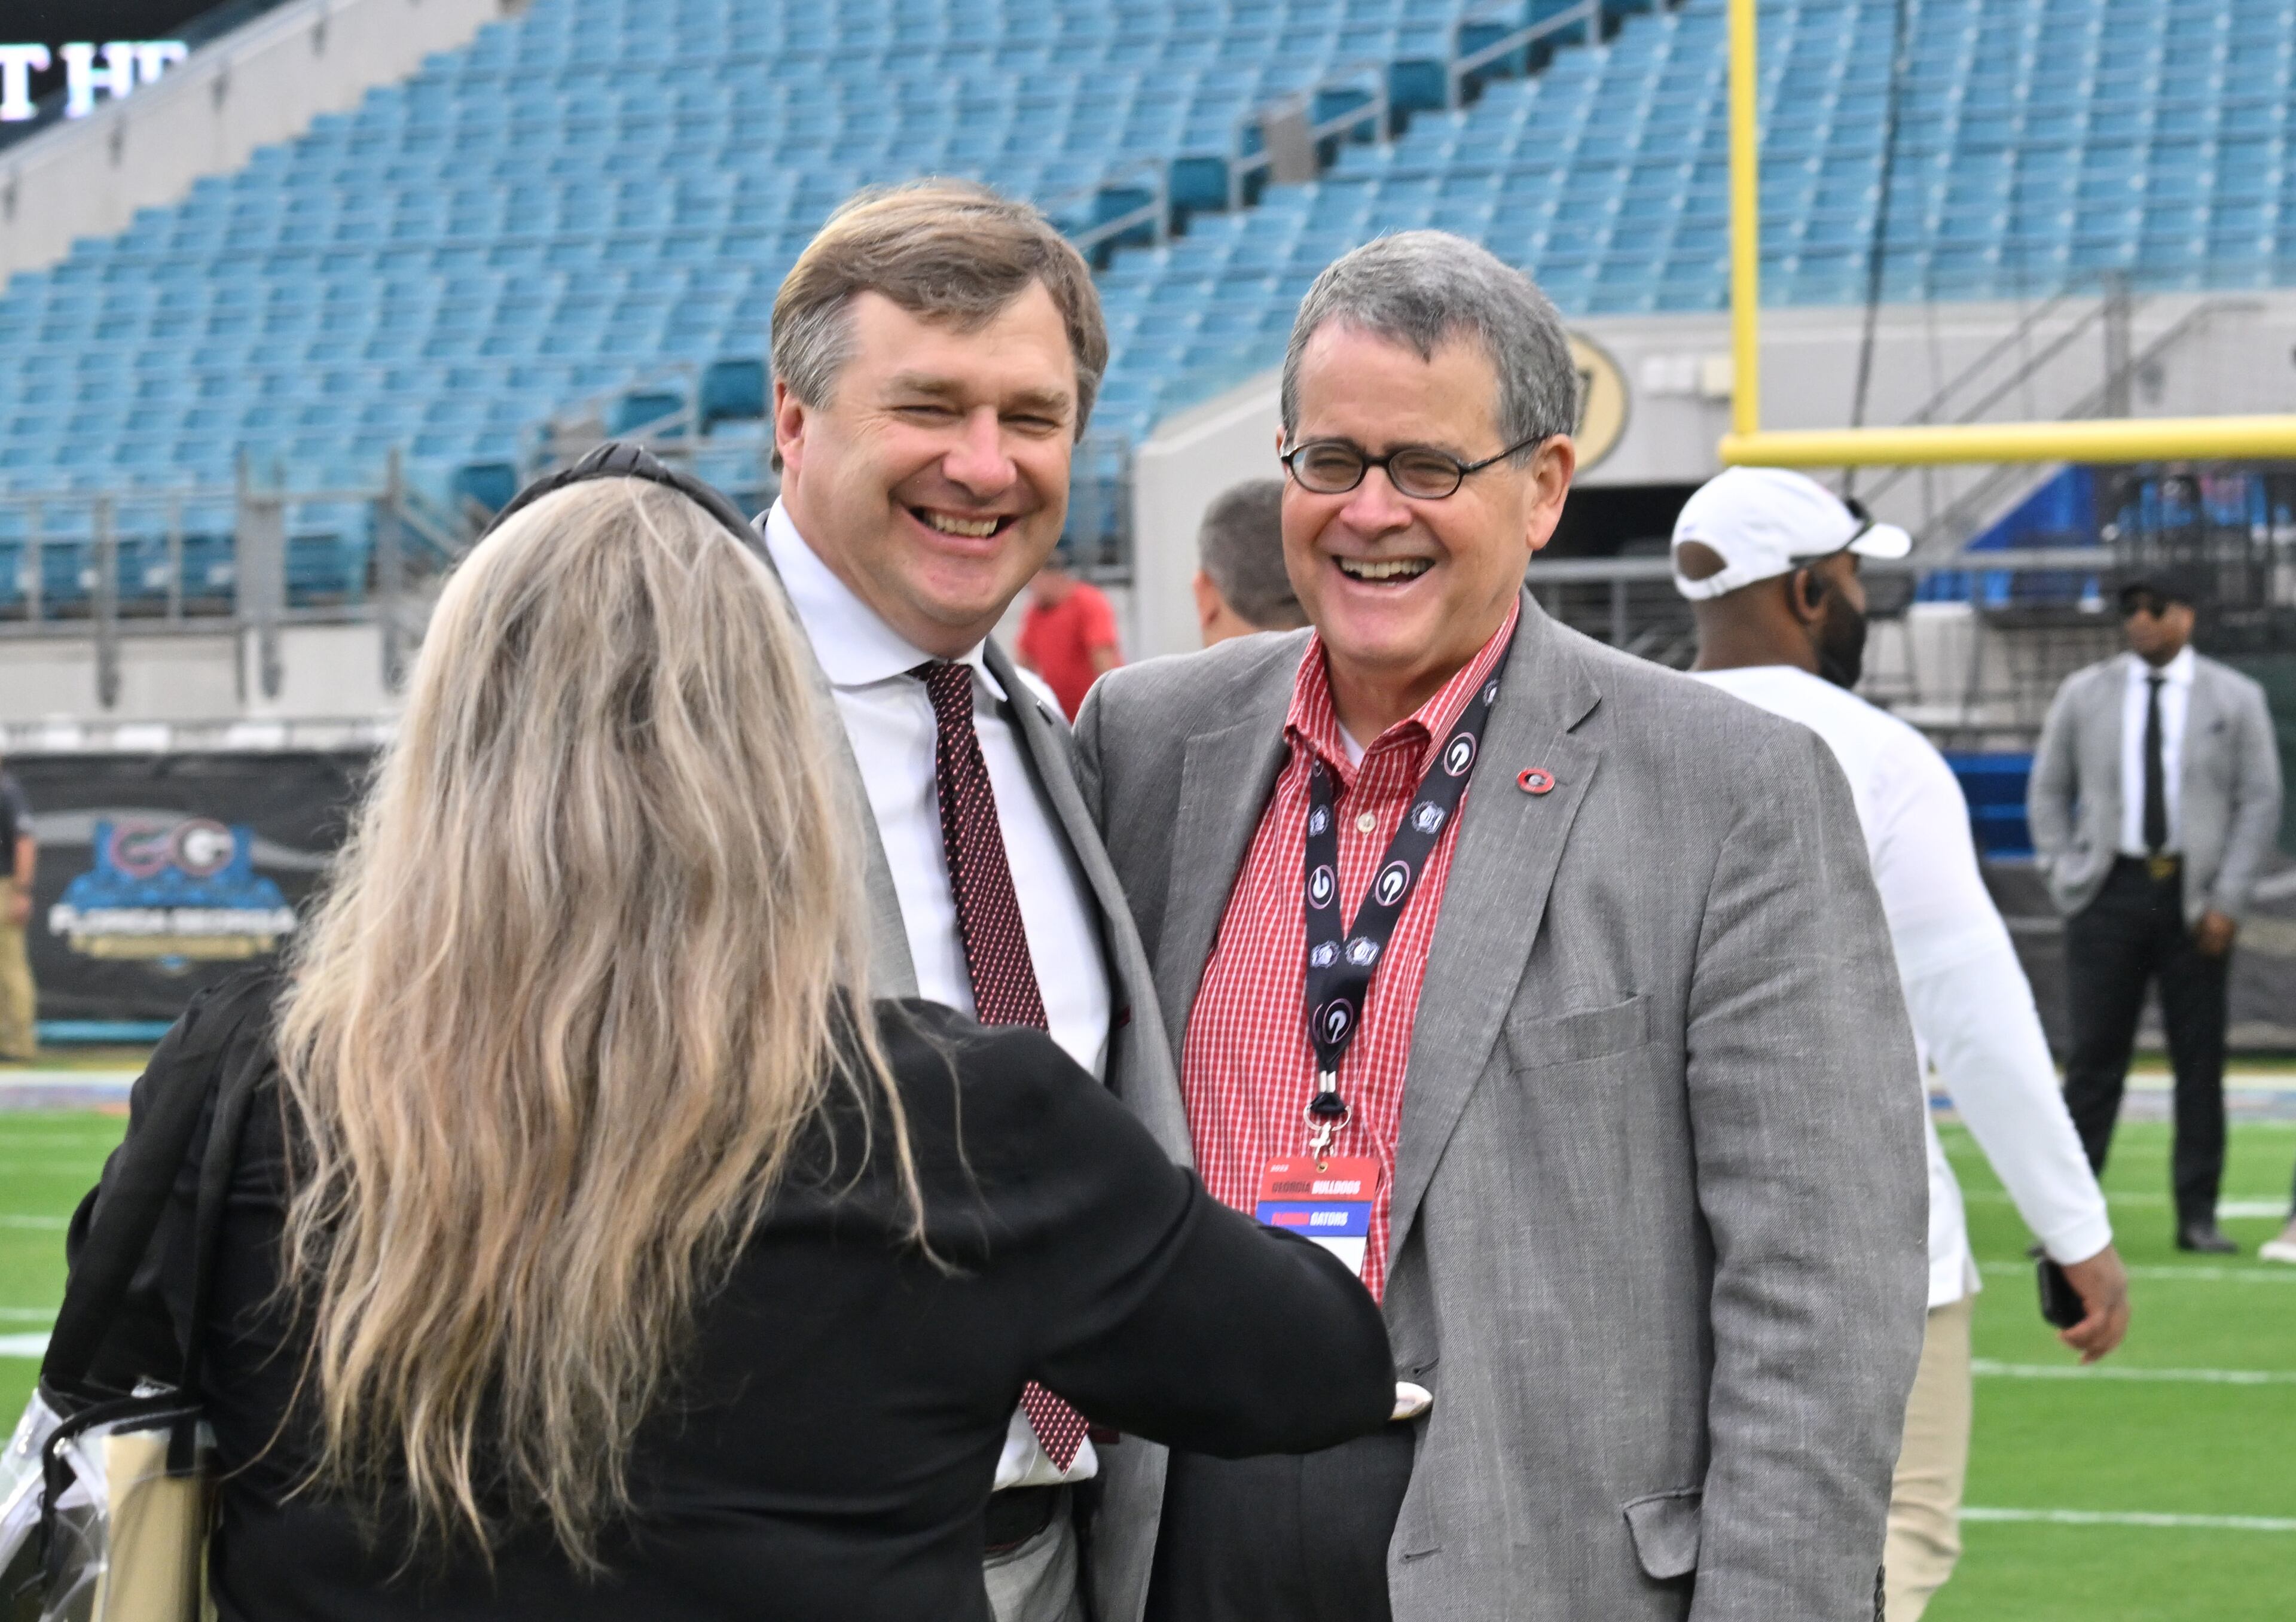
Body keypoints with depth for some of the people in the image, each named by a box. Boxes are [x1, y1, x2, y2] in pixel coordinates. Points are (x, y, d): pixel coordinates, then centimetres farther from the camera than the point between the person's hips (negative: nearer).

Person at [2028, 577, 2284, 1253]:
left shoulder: (2235, 699, 6)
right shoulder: (2083, 694, 9)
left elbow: (2261, 800, 4)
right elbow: (2048, 790, 14)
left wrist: (2228, 900, -5)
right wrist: (2062, 878, 2)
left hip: (2196, 898, 0)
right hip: (2109, 890, 0)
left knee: (2199, 1059, 1)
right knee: (2094, 1056, -3)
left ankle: (2198, 1216, 7)